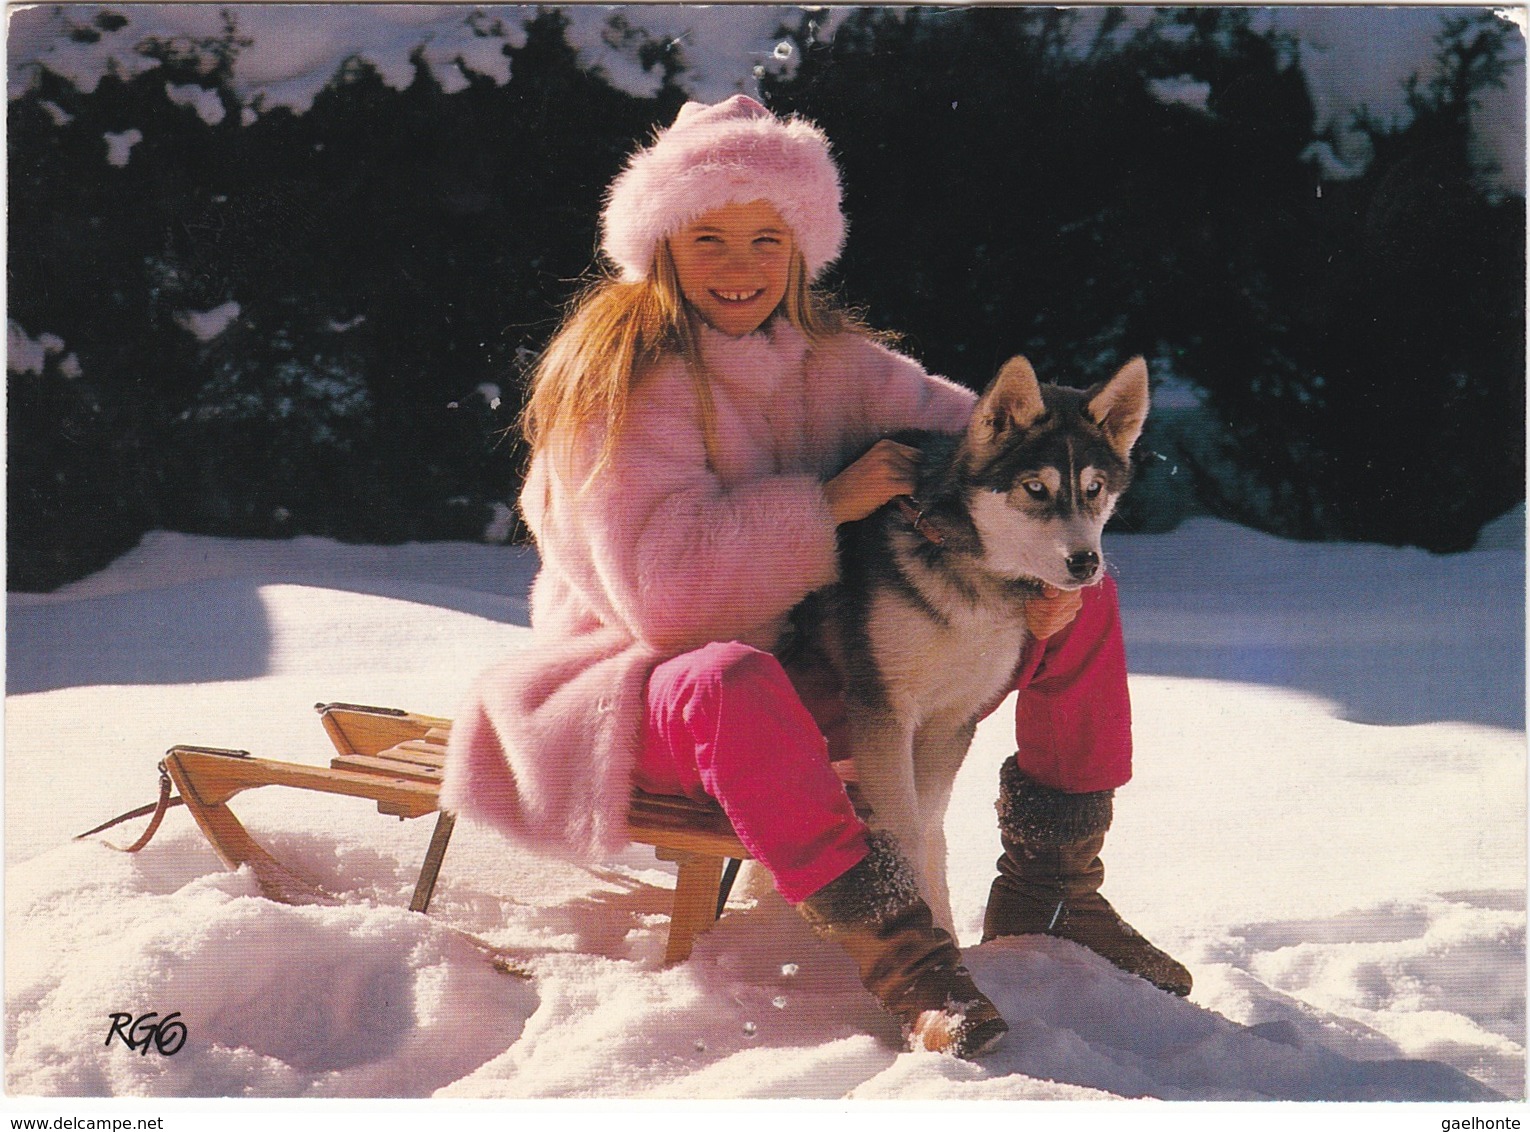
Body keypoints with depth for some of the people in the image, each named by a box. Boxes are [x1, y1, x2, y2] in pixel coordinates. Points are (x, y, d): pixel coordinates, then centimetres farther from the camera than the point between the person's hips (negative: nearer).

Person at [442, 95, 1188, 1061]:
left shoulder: (833, 362, 5)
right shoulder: (626, 380, -16)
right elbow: (664, 591, -26)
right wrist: (826, 503, -23)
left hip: (826, 679, 7)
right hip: (650, 684, -7)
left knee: (1082, 592, 2)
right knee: (730, 682, -44)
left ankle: (1048, 895, 5)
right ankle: (902, 960, -40)